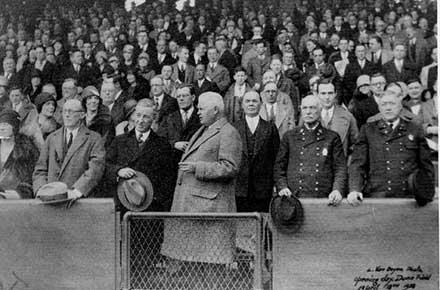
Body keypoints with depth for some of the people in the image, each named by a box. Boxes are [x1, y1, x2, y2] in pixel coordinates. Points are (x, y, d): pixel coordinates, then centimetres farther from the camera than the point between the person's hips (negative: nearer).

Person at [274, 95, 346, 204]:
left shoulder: (332, 138, 10)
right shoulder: (289, 137, 12)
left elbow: (340, 168, 6)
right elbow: (279, 167, 12)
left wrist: (337, 190, -10)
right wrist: (282, 187, -3)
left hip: (323, 199, 0)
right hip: (294, 198, 0)